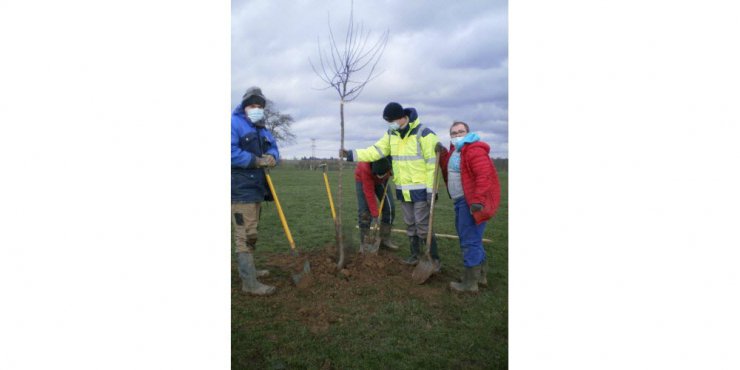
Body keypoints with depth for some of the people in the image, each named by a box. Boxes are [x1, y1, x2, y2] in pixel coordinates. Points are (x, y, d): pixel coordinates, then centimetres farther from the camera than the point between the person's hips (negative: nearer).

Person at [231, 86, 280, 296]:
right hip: (240, 189, -9)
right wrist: (257, 161, -20)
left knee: (251, 233, 18)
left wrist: (272, 157, -12)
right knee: (245, 235, -9)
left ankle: (248, 270, 33)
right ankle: (249, 283, -5)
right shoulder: (234, 123, -7)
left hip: (256, 187, 9)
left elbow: (273, 149, 12)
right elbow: (231, 153, -20)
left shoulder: (263, 130, 18)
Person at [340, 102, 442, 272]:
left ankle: (434, 258, 12)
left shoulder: (423, 133, -15)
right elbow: (375, 151, 0)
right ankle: (414, 255, 30)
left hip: (420, 189, -6)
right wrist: (351, 154, -11)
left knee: (423, 226, -2)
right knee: (410, 225, 16)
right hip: (403, 190, 7)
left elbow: (432, 164, -16)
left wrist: (431, 190, -16)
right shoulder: (391, 134, 5)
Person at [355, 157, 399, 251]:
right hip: (363, 180, -4)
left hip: (382, 181, 4)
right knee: (364, 211, -13)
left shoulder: (390, 160, -34)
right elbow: (369, 194, -37)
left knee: (390, 207, -6)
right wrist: (375, 216, -33)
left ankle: (385, 240, 6)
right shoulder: (365, 168, -43)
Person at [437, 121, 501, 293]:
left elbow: (484, 176, -23)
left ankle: (470, 282, 5)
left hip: (472, 204, -11)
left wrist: (478, 200, -29)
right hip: (461, 202, 11)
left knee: (470, 241, -5)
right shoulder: (455, 151, 17)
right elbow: (448, 172, 19)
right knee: (472, 239, 19)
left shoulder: (474, 150, -14)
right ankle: (480, 275, 33)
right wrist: (443, 154, 7)